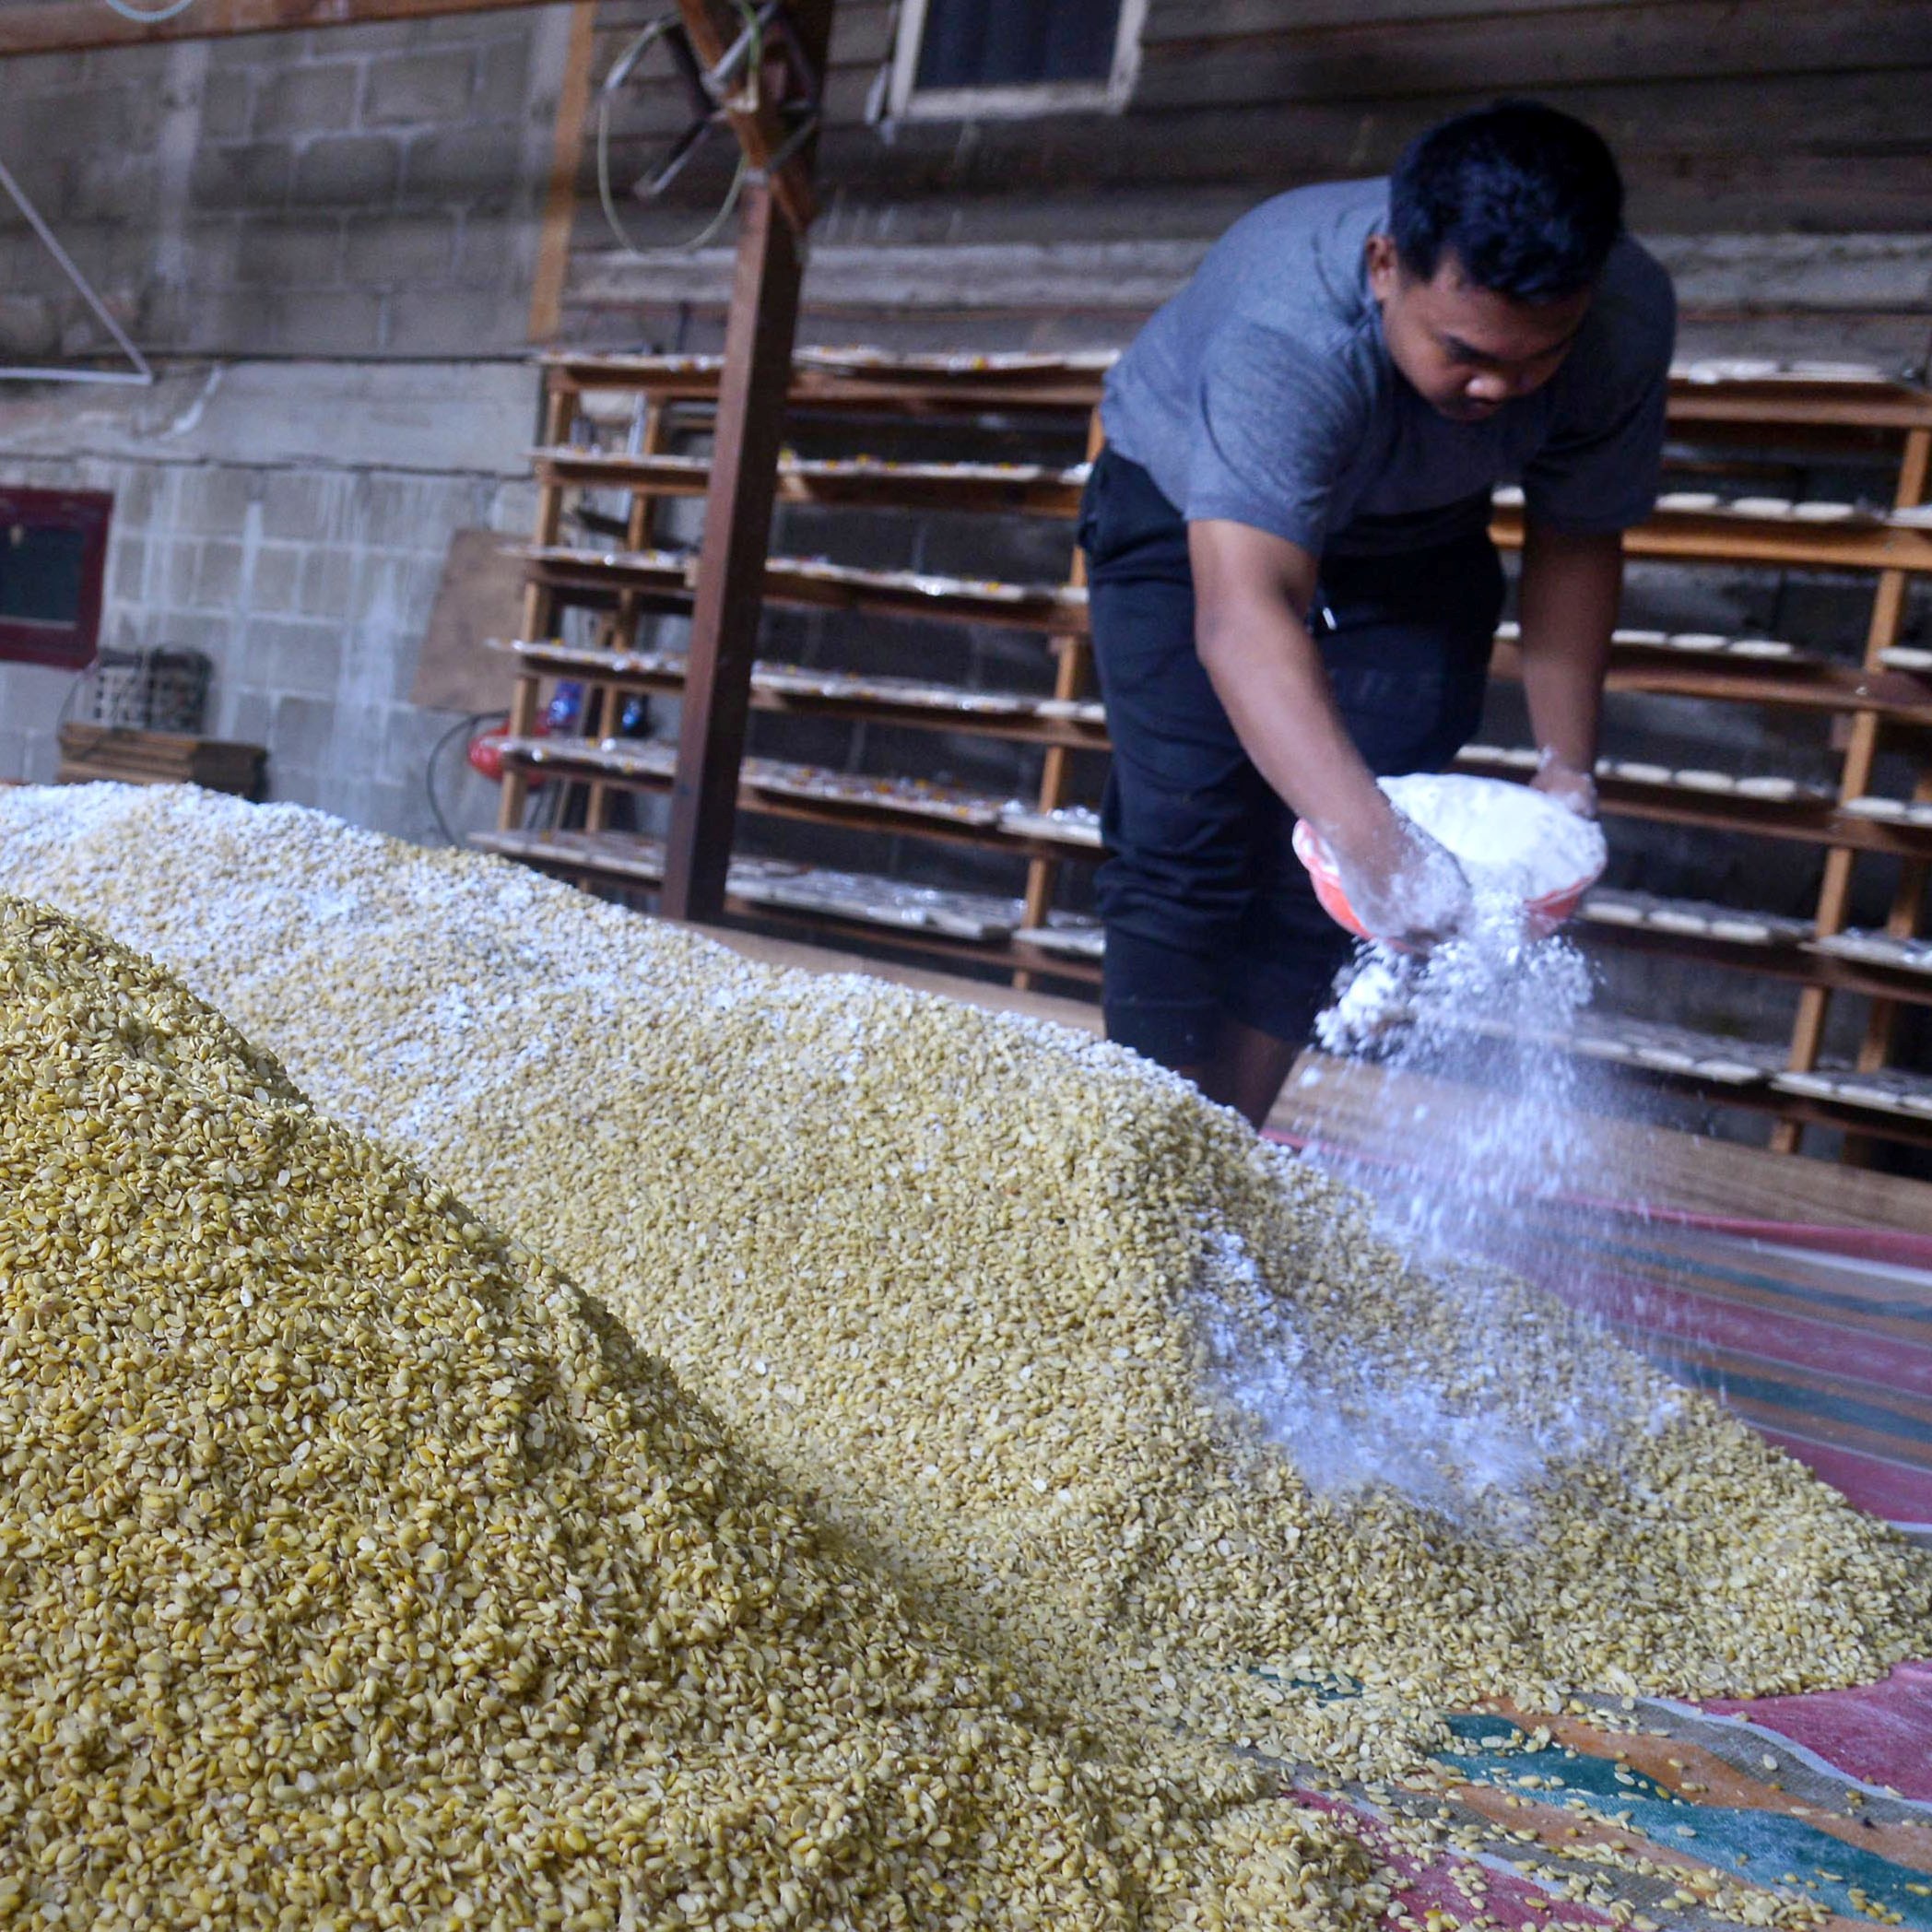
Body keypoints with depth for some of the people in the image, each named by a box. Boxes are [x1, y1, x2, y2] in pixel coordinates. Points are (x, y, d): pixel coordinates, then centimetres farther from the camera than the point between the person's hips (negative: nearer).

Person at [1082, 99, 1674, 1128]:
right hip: (1192, 511, -3)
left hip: (1413, 540, 4)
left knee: (1323, 885, -5)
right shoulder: (1285, 333, -43)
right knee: (1187, 852, -13)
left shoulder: (1626, 319, -27)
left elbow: (1576, 547, -13)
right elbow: (1242, 616, -54)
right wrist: (1371, 838, -65)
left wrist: (1566, 774, -19)